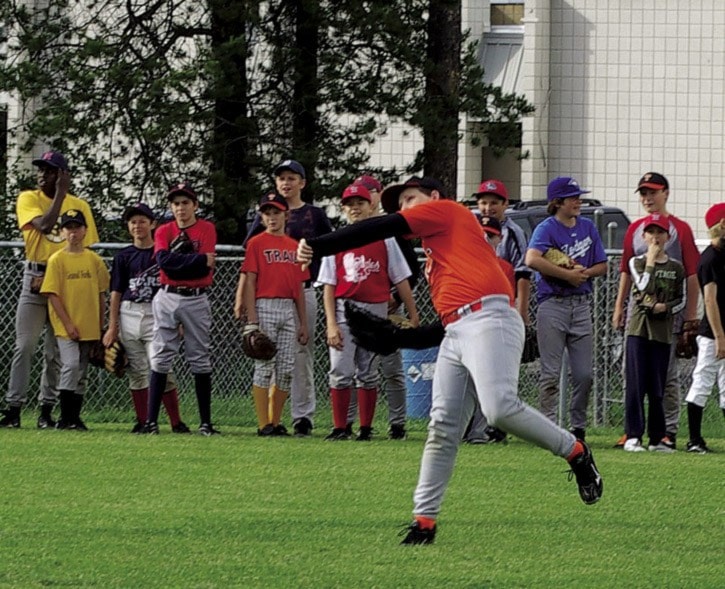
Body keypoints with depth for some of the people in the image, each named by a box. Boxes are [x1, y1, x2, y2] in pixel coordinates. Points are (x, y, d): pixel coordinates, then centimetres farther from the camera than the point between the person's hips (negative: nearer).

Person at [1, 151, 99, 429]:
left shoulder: (79, 206, 6)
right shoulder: (28, 198, 3)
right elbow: (44, 225, -16)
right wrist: (60, 193, -10)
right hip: (34, 278, -1)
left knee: (56, 351, 3)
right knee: (24, 346, -7)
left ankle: (47, 411, 9)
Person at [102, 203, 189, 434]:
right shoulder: (124, 257, 9)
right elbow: (116, 293, 9)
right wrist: (112, 326, 3)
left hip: (157, 315, -2)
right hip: (129, 316, 2)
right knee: (137, 371, 3)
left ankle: (176, 422, -7)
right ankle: (142, 421, 9)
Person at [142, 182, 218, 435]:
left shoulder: (207, 229, 1)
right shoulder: (164, 231, 7)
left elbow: (206, 266, -12)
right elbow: (163, 259, -13)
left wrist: (178, 259, -9)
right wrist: (199, 260, -15)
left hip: (196, 300, -1)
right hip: (167, 299, 1)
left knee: (200, 361, 2)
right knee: (160, 358, -2)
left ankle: (206, 422, 5)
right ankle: (151, 421, -4)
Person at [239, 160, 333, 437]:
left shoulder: (315, 215, 8)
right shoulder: (265, 215, 11)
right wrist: (241, 297, 0)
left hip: (303, 292, -1)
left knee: (302, 354, -4)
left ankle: (303, 415, -2)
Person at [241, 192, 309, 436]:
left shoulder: (294, 247, 14)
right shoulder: (257, 243, 0)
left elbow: (299, 287, 16)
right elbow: (249, 283, -6)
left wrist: (303, 323, 12)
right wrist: (252, 321, -14)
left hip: (289, 309, 5)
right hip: (265, 306, -5)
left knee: (286, 370, 4)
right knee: (264, 366, -7)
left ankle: (276, 422, 10)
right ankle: (264, 424, -6)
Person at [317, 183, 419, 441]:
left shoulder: (385, 240, 6)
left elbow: (400, 280, 5)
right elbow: (329, 287, 2)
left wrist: (413, 315, 0)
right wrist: (331, 323, -7)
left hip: (376, 312, 0)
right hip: (344, 311, 0)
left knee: (368, 373, 5)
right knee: (341, 372, -6)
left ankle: (366, 428, 10)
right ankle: (340, 428, -2)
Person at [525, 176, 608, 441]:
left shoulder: (588, 227, 12)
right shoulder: (546, 228, -6)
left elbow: (602, 265, 14)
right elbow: (532, 260, -24)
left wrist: (584, 272, -8)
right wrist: (567, 274, -19)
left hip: (581, 304, 5)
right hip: (553, 304, -5)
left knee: (584, 374, 4)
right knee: (551, 372, -4)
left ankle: (578, 427, 13)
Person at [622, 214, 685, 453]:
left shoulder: (675, 267, 9)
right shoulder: (637, 263, 3)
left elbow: (681, 299, 11)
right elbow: (644, 287, -13)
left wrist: (666, 307, -7)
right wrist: (650, 261, -10)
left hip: (662, 332, 2)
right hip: (638, 328, -2)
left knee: (657, 388, 5)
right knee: (636, 385, -6)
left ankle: (657, 439, 9)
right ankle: (633, 437, -6)